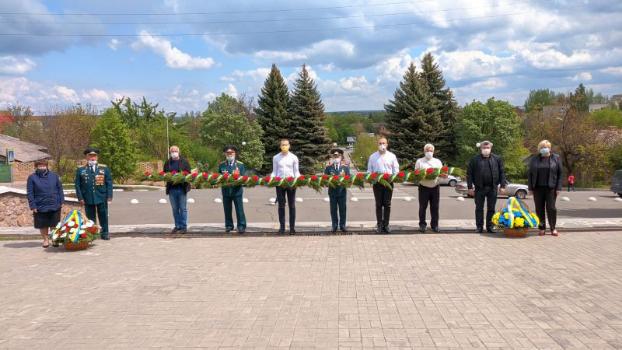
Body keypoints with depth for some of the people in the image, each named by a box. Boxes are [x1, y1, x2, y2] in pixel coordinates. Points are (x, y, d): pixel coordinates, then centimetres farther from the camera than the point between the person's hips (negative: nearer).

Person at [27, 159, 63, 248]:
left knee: (54, 225, 7)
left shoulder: (54, 176, 3)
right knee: (43, 225, 9)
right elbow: (30, 193, -3)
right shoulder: (32, 177, -2)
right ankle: (46, 239, 26)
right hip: (40, 207, 0)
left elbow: (60, 189, 6)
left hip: (55, 206, 1)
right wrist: (33, 206, -8)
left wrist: (61, 202, 1)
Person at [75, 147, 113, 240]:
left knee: (103, 217, 6)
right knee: (90, 218, 7)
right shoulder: (80, 170, 5)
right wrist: (80, 197, -4)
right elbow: (78, 185, 4)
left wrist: (109, 196, -3)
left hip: (102, 198, 0)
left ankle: (105, 233, 17)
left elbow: (109, 183, 4)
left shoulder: (104, 168, 6)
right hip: (88, 199, 0)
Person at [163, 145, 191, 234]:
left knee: (183, 209, 1)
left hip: (182, 188, -4)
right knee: (175, 209, 10)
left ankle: (184, 227, 6)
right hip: (172, 188, 4)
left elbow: (188, 173, -2)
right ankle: (177, 226, 19)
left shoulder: (184, 161, 1)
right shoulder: (167, 162, 11)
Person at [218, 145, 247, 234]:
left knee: (239, 209, -3)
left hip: (237, 191, -2)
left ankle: (241, 226, 3)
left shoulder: (240, 165, 5)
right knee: (227, 210, 8)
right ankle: (228, 226, 18)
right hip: (226, 191, 2)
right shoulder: (221, 165, 10)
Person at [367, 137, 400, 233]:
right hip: (377, 182, 0)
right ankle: (379, 225, 8)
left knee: (387, 204, 2)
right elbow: (369, 170, 8)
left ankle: (386, 224, 8)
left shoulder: (392, 156, 6)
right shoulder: (373, 156, 6)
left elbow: (396, 170, 6)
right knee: (378, 204, 4)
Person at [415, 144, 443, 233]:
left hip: (435, 187, 2)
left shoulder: (438, 161, 13)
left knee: (435, 207, 4)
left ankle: (435, 225, 12)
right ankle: (422, 225, 11)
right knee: (422, 207, 1)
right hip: (424, 187, -2)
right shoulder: (419, 161, 6)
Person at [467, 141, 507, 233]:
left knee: (491, 209, 7)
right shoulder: (475, 160, 1)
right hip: (479, 188, -1)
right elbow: (469, 174, 0)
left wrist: (502, 186, -1)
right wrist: (470, 187, -6)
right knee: (479, 208, 5)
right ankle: (479, 227, 14)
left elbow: (502, 173, 7)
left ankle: (490, 226, 16)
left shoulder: (497, 159, 7)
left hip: (492, 188, 1)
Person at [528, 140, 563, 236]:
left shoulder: (556, 158, 4)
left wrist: (558, 187, -5)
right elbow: (530, 174, 9)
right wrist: (530, 188, 3)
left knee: (551, 208, -2)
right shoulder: (534, 159, 9)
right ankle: (542, 228, 12)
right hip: (538, 188, 2)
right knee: (539, 209, 4)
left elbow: (560, 174, 2)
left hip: (551, 188, -2)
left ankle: (553, 228, 11)